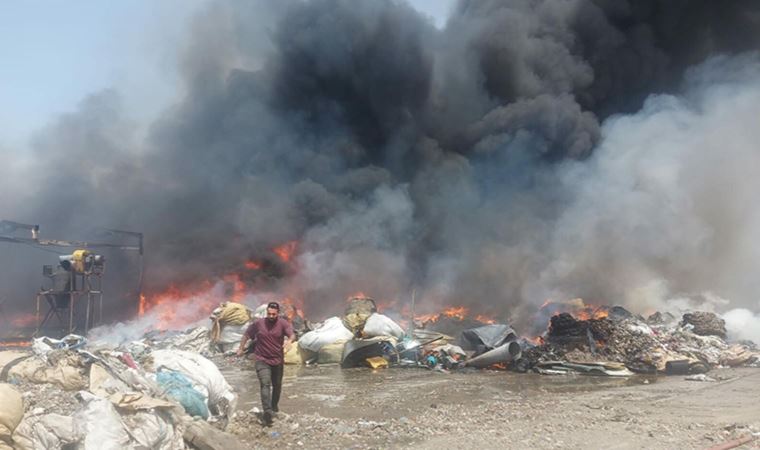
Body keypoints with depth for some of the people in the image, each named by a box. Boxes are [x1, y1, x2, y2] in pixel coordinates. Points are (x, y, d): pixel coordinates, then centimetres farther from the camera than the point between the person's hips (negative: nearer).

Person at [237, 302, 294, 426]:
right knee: (265, 384, -18)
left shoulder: (283, 323, -8)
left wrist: (289, 341, -47)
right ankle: (267, 411, -27)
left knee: (277, 385, 16)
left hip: (277, 360, 2)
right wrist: (241, 348, 14)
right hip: (262, 360, -1)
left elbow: (291, 334, -26)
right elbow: (246, 335, 11)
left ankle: (274, 407, 41)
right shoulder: (258, 323, -4)